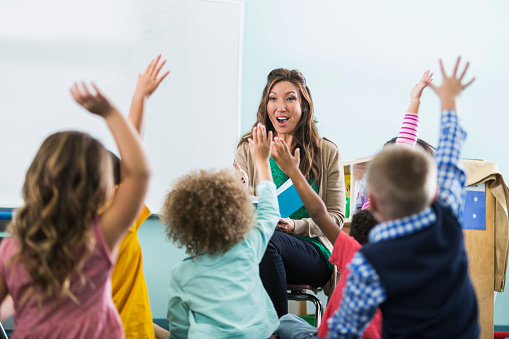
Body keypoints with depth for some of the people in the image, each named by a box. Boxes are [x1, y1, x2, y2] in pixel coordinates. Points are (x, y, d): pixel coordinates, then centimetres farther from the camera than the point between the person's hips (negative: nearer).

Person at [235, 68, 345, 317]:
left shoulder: (327, 153, 7)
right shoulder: (249, 150, 11)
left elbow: (336, 216, 6)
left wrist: (295, 226, -13)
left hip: (314, 253, -1)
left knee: (267, 241, -33)